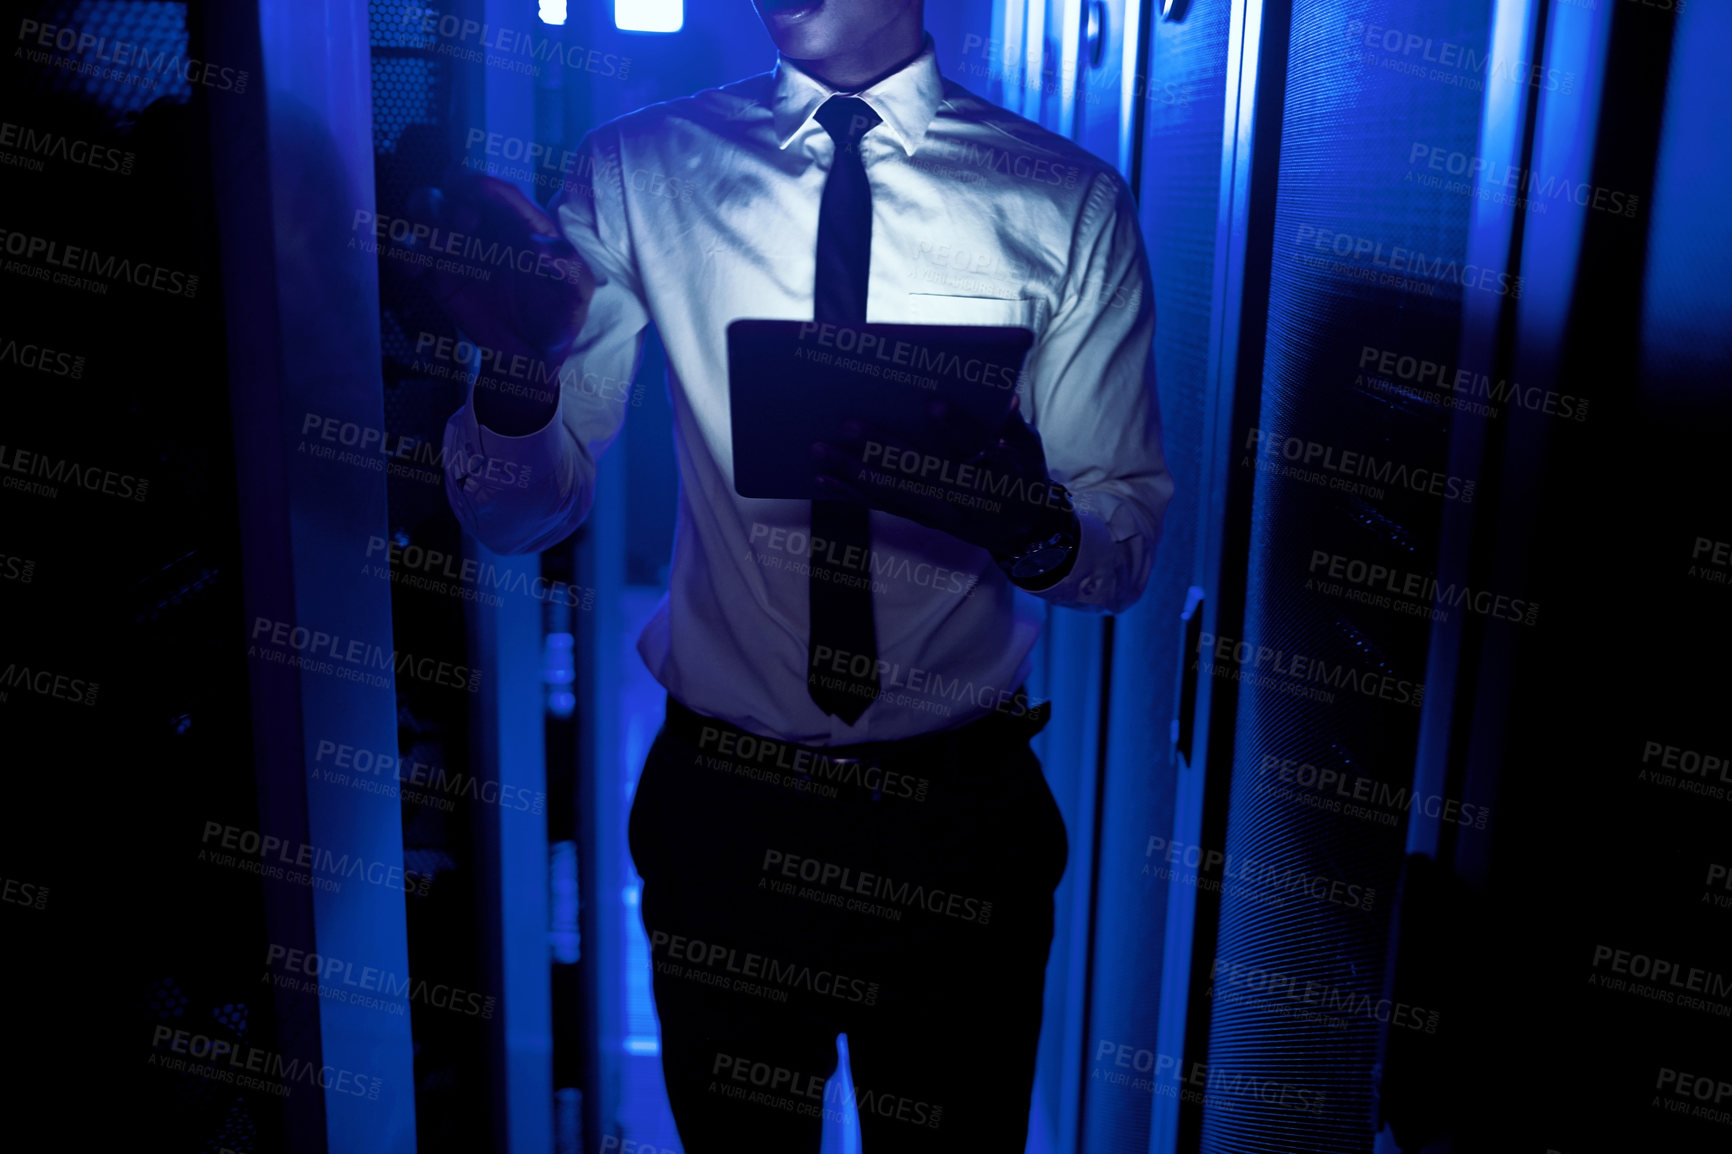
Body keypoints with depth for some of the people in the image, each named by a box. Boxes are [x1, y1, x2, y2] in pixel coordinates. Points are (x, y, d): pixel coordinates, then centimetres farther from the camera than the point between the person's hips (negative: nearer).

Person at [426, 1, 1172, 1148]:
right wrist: (521, 362, -26)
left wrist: (1031, 519, -27)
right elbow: (526, 514, -4)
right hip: (721, 802, 1)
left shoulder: (1070, 205, -6)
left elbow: (1129, 544, -4)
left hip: (958, 810, 0)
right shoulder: (638, 171, -3)